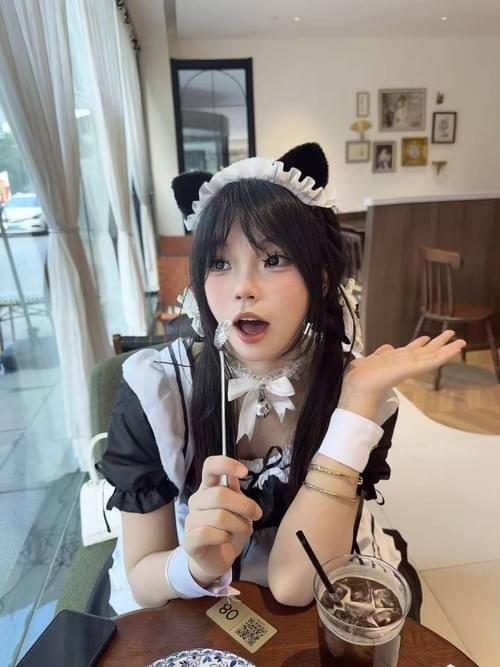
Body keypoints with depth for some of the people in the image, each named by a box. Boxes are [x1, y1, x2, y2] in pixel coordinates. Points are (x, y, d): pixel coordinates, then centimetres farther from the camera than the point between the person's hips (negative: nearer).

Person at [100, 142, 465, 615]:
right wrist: (200, 564, -32)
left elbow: (294, 583, -24)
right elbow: (141, 581, -12)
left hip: (310, 613, 0)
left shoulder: (358, 388, -18)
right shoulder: (154, 386, -20)